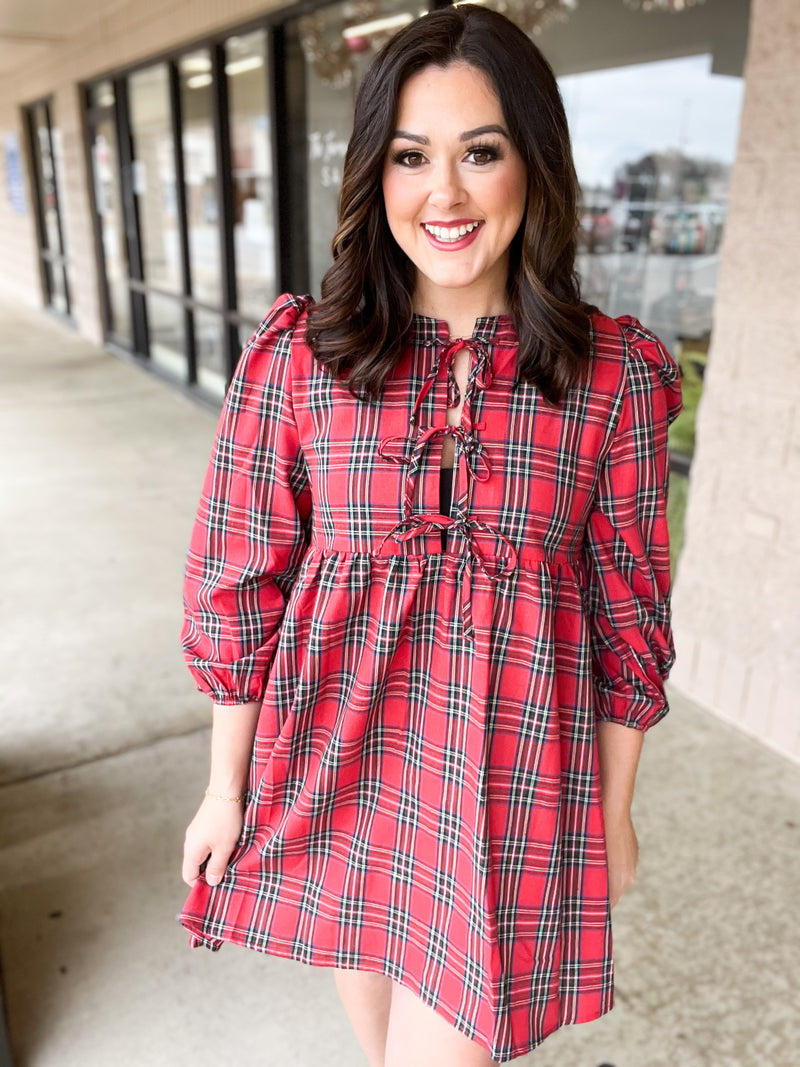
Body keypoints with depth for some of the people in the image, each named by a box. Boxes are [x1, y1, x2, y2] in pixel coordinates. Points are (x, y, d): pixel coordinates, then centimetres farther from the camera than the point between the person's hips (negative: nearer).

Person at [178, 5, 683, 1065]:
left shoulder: (615, 372, -8)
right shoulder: (295, 354, -8)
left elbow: (628, 611, -1)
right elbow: (238, 585, -3)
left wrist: (616, 811, 6)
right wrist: (226, 787, 3)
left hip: (512, 790, -1)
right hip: (337, 769, 2)